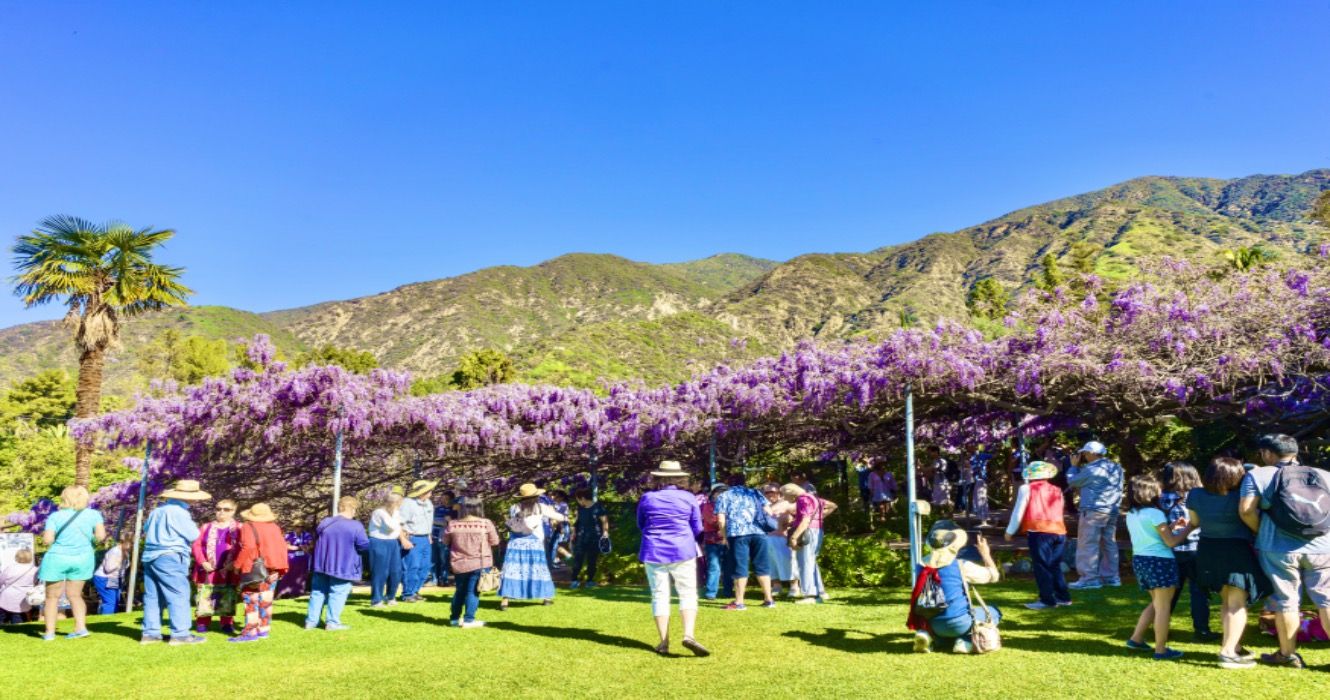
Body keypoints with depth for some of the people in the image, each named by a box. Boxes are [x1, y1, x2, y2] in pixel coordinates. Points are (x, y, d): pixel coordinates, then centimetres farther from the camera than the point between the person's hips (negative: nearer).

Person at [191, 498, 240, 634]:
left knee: (228, 600, 2)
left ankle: (227, 624, 10)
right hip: (208, 571, 1)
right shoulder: (206, 527, 12)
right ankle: (202, 623, 9)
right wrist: (202, 562, -9)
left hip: (228, 572, -1)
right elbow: (197, 545, 5)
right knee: (205, 598, 0)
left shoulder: (238, 528, 5)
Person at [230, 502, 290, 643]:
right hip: (272, 569, 6)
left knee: (251, 601, -3)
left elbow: (248, 547, -20)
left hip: (254, 569, -6)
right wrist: (281, 567, 13)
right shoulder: (274, 527, 11)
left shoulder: (248, 527, -7)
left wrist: (238, 565, -10)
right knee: (265, 600, 12)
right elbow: (283, 547, 8)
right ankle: (263, 630, 16)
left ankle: (251, 633, -4)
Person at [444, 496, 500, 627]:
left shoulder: (453, 524, -5)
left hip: (459, 564, 3)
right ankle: (468, 620, 1)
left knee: (460, 591, 18)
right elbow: (495, 542, -2)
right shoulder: (485, 523, -12)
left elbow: (445, 540, 10)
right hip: (479, 563, -3)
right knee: (473, 592, 3)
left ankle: (454, 618, 27)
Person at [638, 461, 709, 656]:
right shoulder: (688, 498, -1)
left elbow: (640, 525, 14)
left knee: (659, 595, 7)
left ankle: (664, 642, 6)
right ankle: (689, 635, -14)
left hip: (654, 552, 1)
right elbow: (697, 529, 6)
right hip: (682, 551, -1)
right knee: (688, 593, 4)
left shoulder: (647, 498, 1)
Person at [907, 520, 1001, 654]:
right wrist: (985, 554, 16)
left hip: (933, 625, 4)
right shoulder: (961, 566, -13)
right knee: (994, 611, 19)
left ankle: (928, 635, 4)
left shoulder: (922, 566, 0)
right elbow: (993, 576, 1)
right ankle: (966, 641, -4)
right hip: (959, 623, -4)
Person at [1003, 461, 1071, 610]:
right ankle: (1063, 597, 20)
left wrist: (1010, 531, 12)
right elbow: (1057, 512, 17)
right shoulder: (1056, 490, 17)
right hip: (1058, 531, 5)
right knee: (1055, 566, 17)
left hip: (1039, 531, -5)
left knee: (1042, 566, 0)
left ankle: (1047, 600, -1)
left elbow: (1018, 511, 3)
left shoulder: (1027, 488, 3)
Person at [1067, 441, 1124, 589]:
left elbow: (1072, 481, -4)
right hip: (1112, 510, 9)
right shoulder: (1116, 468, 11)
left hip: (1093, 511, -9)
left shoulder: (1091, 469, -14)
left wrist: (1075, 466, 11)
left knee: (1088, 544, -5)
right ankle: (1111, 576, 17)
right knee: (1109, 543, 13)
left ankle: (1090, 578, -7)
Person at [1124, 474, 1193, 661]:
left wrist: (1170, 526, 17)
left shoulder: (1131, 515, 10)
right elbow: (1171, 542, -11)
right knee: (1163, 607, 1)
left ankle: (1136, 638, 20)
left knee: (1156, 603, 21)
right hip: (1159, 561, -8)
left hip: (1140, 560, 8)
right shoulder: (1155, 513, -14)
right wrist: (1188, 528, 1)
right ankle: (1161, 650, 5)